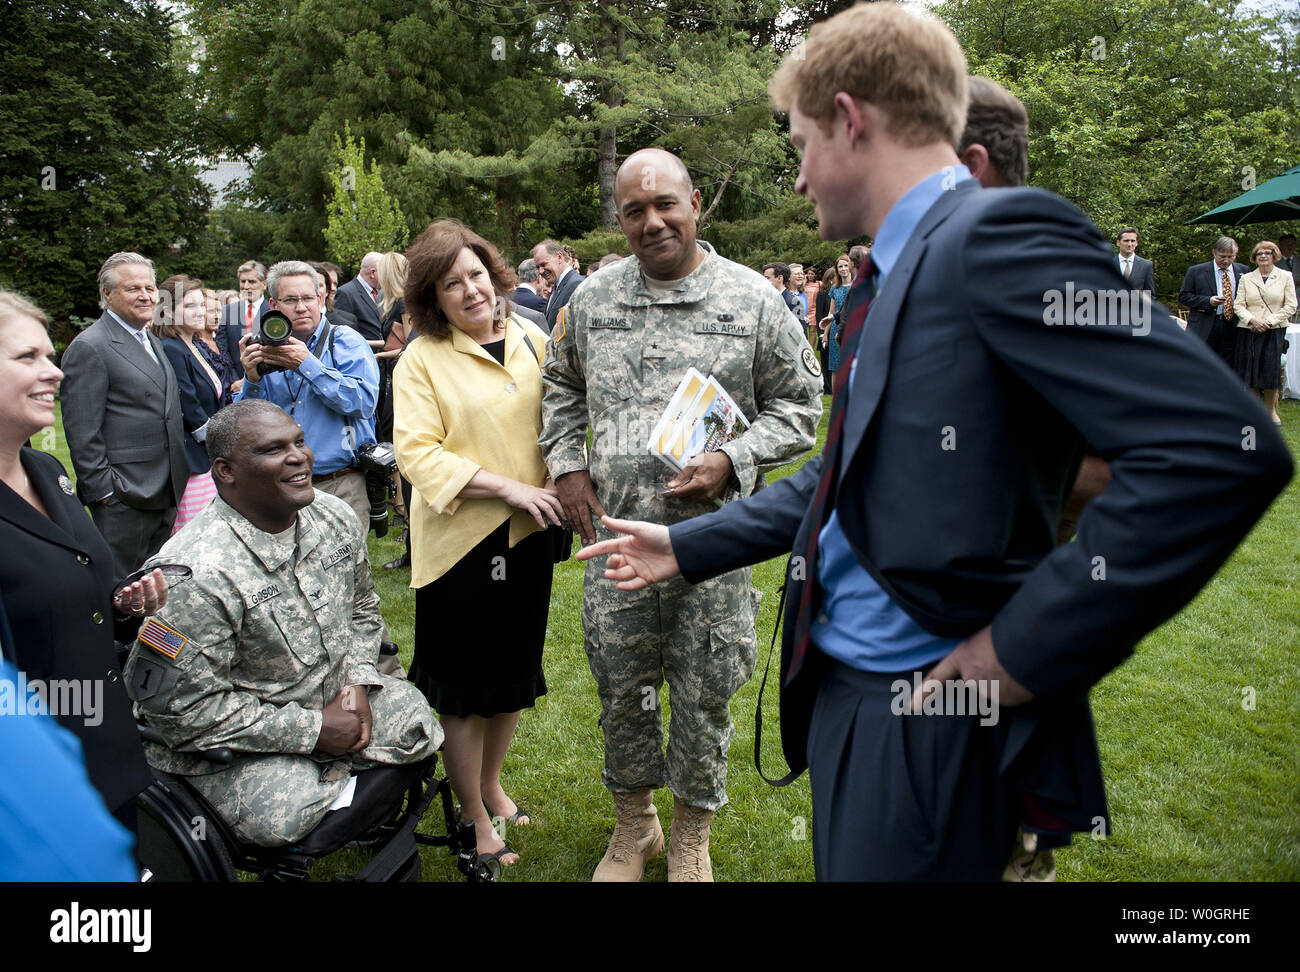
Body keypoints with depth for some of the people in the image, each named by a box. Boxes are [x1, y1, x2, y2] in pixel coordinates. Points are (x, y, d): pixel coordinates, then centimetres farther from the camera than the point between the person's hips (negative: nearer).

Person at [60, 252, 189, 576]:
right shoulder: (89, 348, -11)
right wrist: (104, 490, -16)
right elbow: (82, 433, -14)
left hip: (166, 496, 8)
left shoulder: (153, 343, 17)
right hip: (123, 499, -8)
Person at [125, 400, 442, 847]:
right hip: (231, 732, -6)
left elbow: (361, 608, 12)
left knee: (416, 724, -7)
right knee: (280, 816, -29)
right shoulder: (196, 575, -29)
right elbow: (180, 706, -27)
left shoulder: (336, 518, -5)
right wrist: (312, 730, -23)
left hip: (334, 696, 7)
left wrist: (358, 682, -7)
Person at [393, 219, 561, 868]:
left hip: (527, 536, 5)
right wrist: (507, 487, -20)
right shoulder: (421, 361, -8)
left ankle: (491, 783, 42)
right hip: (461, 541, -4)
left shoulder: (534, 341, 4)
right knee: (465, 686, 8)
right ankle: (474, 817, 26)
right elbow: (417, 455, -14)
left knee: (515, 674, 18)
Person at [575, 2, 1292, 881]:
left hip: (931, 720, -9)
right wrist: (685, 548, 18)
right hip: (841, 689, 9)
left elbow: (1224, 450, -27)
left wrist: (1024, 650, -22)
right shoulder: (892, 274, 11)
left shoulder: (999, 235, -19)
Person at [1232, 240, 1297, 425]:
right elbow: (1238, 305, 4)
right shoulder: (1246, 279, 9)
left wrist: (1271, 320, -11)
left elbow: (1290, 306, 1)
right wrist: (1252, 319, -14)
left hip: (1274, 331, -1)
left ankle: (1271, 410, 12)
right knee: (1250, 370, 0)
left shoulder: (1285, 277, 6)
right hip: (1248, 331, 1)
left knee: (1271, 370, -5)